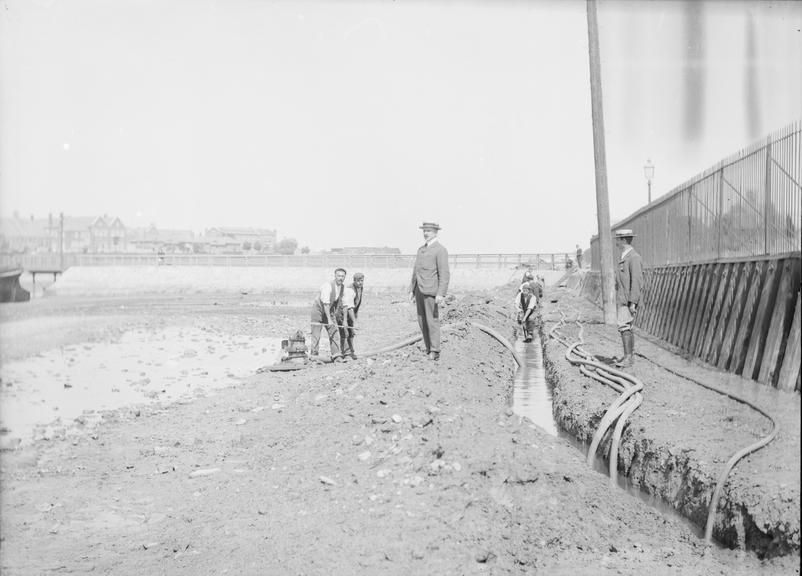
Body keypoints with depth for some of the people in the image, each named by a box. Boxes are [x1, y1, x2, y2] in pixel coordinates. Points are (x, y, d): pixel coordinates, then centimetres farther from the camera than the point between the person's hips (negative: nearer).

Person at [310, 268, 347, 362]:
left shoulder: (342, 287, -1)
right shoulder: (328, 286, -25)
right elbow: (326, 304, -28)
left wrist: (338, 316, 17)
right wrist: (329, 319, -32)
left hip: (330, 311, 6)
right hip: (318, 310, -6)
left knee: (334, 333, -5)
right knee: (316, 336, -4)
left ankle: (337, 356, -5)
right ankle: (313, 356, 6)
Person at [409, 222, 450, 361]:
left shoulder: (440, 250, -8)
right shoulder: (421, 249, 18)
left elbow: (444, 274, -14)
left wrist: (441, 294, -21)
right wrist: (412, 290, 16)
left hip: (431, 292, -8)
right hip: (420, 291, 8)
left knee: (432, 321, -7)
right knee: (422, 322, 7)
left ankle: (434, 352, -4)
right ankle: (429, 349, 14)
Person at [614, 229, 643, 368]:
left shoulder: (634, 258, -14)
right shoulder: (623, 257, 17)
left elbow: (636, 281, -19)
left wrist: (633, 302, -22)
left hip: (628, 300, -10)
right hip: (621, 299, 10)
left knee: (624, 327, -17)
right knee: (626, 328, 12)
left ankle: (628, 358, -18)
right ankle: (629, 356, 17)